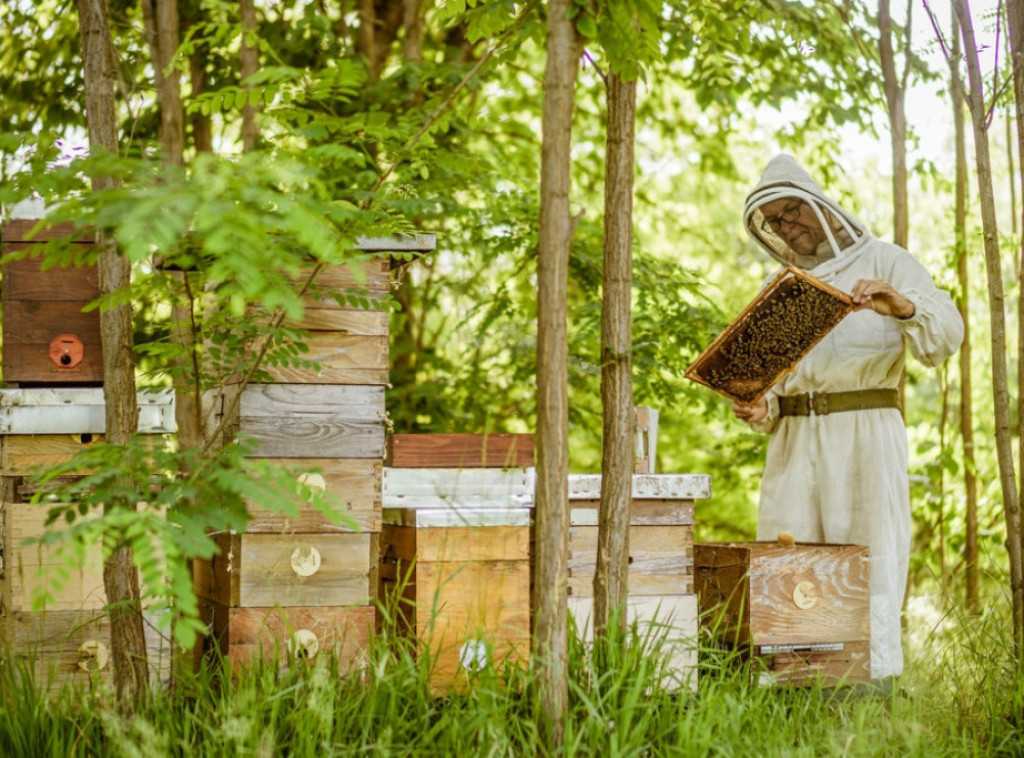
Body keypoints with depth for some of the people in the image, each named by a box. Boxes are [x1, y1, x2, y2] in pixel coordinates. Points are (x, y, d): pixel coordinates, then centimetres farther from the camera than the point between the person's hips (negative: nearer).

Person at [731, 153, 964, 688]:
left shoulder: (882, 262, 5)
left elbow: (946, 333, -7)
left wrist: (904, 306, -28)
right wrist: (760, 409, 3)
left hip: (865, 429, -5)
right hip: (794, 438, 5)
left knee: (866, 559, -7)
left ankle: (873, 680, -4)